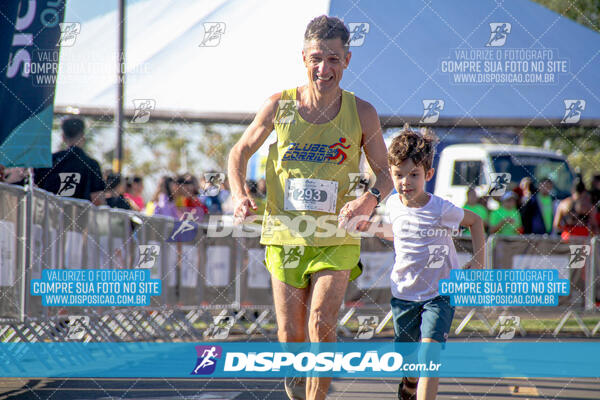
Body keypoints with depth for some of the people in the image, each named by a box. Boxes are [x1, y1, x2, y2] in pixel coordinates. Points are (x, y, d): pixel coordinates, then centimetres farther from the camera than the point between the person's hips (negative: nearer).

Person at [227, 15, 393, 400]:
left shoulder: (361, 113, -2)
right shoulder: (280, 105, -2)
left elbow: (385, 173, 7)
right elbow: (240, 152, 12)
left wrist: (370, 199, -16)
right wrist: (240, 195, -7)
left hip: (337, 238, -1)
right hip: (285, 234, 1)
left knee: (322, 323, -18)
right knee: (290, 334, 3)